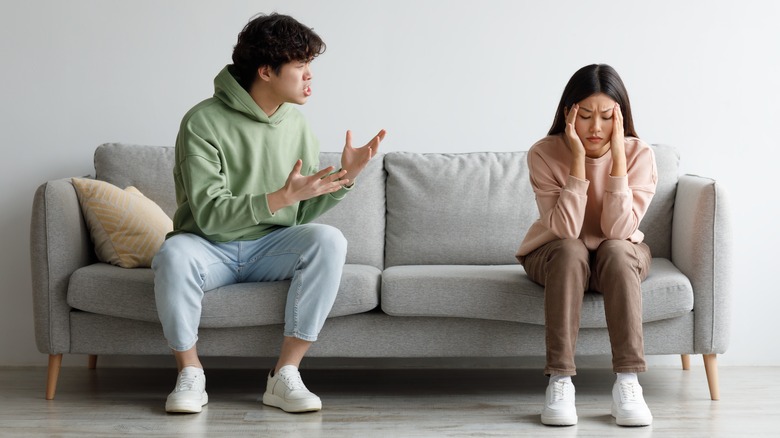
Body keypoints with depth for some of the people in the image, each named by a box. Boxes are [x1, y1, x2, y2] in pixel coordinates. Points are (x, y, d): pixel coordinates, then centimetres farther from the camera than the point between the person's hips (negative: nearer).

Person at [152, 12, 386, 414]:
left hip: (270, 247, 4)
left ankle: (285, 375, -22)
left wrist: (346, 177, -11)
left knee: (329, 240, -26)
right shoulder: (204, 122, -13)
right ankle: (190, 374, -14)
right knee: (174, 255, -38)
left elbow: (305, 212, 5)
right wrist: (282, 197, -32)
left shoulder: (296, 125, 4)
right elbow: (209, 214, -22)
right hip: (209, 246, -4)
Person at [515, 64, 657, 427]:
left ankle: (628, 382, -36)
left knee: (615, 250, -34)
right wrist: (578, 159, -33)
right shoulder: (544, 153, -19)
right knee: (570, 251, -35)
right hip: (554, 256, -1)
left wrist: (617, 156, -32)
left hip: (619, 258, 1)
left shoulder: (639, 154, -17)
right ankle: (559, 381, -36)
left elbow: (618, 230, -27)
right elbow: (565, 231, -28)